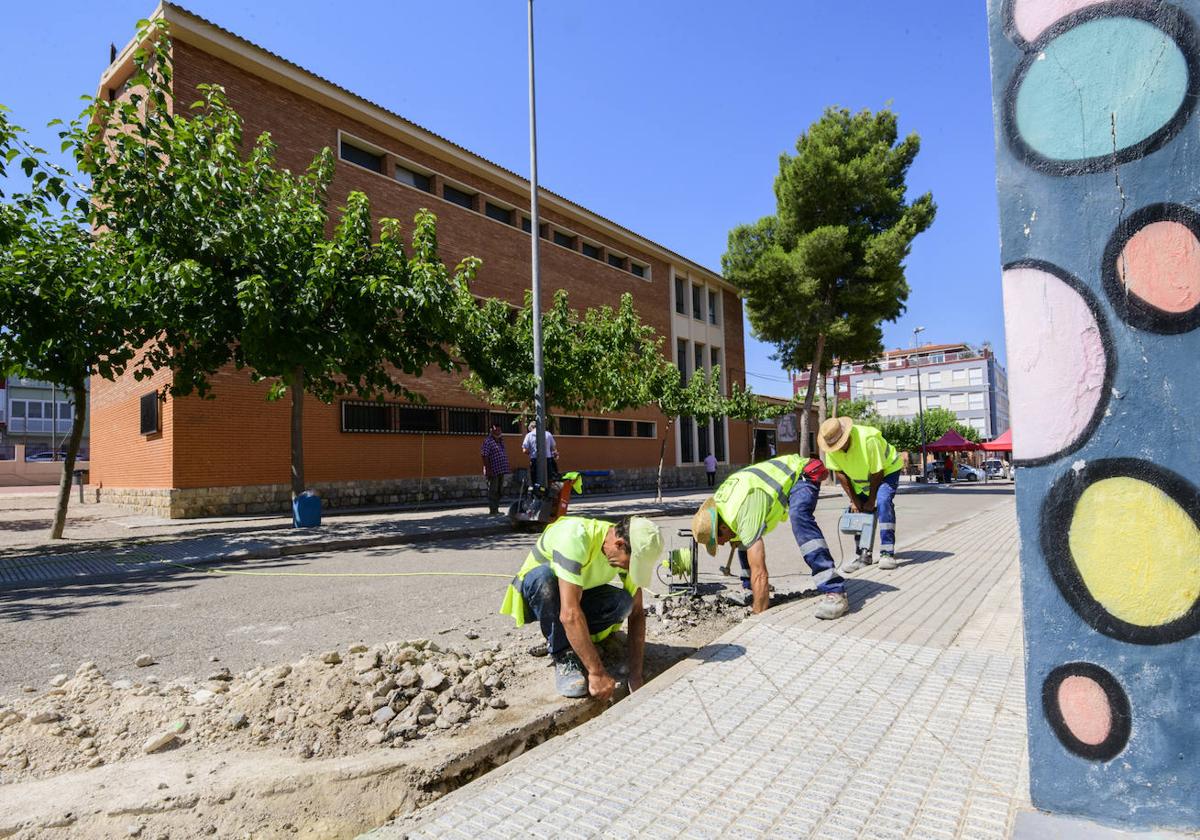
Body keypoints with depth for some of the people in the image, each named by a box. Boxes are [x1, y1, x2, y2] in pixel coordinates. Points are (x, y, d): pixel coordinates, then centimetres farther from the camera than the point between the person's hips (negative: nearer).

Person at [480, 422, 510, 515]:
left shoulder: (501, 440, 15)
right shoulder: (488, 441, -10)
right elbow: (484, 456, -15)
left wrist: (507, 468, 18)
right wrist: (488, 469, -20)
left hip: (501, 470, 8)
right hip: (493, 471, -8)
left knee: (499, 491, 13)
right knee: (493, 491, -3)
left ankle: (496, 509, 21)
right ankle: (492, 510, 1)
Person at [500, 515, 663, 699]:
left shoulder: (629, 550, -17)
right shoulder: (575, 537, -37)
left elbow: (637, 613, -13)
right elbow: (570, 614, -42)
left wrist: (636, 678, -19)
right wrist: (597, 673, -39)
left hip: (579, 595, 4)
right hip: (538, 595, -4)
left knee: (623, 601, -25)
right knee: (542, 575, -39)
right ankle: (564, 656, -21)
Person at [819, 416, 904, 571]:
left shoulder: (868, 439, -37)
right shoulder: (831, 447, -21)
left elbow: (877, 473, -27)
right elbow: (840, 473, -10)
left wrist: (871, 501, -19)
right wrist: (854, 500, -11)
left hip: (887, 470, -5)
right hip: (859, 477, 6)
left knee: (883, 501, -27)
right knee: (858, 510, -4)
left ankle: (887, 553, -23)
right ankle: (863, 555, 9)